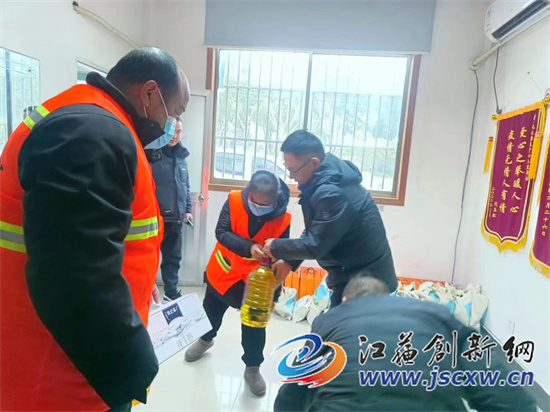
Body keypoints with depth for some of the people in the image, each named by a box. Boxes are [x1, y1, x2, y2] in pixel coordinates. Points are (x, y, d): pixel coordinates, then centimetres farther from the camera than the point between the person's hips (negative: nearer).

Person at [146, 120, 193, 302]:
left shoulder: (181, 156, 11)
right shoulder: (152, 153, -8)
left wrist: (187, 209, 12)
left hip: (176, 219, 6)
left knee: (173, 258, 15)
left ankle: (171, 293, 28)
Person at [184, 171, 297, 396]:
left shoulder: (282, 218, -22)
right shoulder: (234, 201, -23)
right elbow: (221, 232, -26)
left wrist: (276, 276, -30)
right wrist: (248, 247, -41)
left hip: (256, 279, -1)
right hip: (224, 270, 2)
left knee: (255, 324, 5)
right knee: (211, 310, 24)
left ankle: (253, 368, 29)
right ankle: (205, 339, 55)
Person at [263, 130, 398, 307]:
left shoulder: (332, 193, -30)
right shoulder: (329, 178, 2)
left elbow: (315, 245, -25)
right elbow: (313, 232, 10)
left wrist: (276, 247, -9)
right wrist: (289, 260, 1)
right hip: (354, 275, 10)